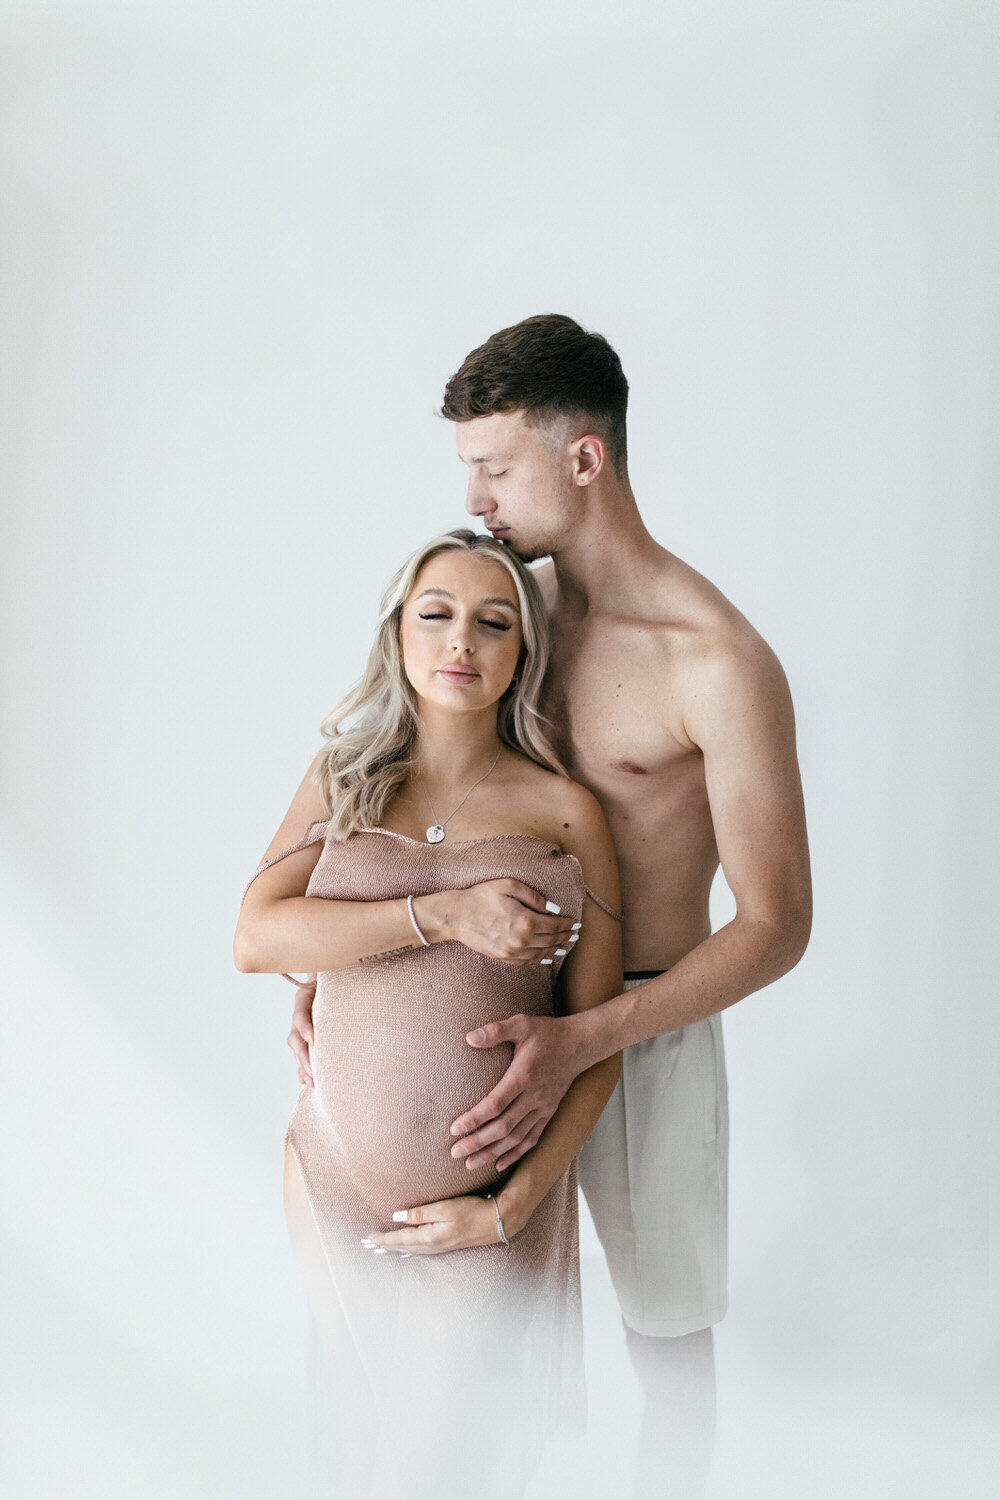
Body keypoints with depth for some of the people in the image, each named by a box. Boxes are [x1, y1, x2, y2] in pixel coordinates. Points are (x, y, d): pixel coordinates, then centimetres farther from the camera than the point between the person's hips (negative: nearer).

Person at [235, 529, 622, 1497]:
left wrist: (509, 1207, -10)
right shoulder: (341, 778, 4)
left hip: (495, 1195, -2)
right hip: (339, 1178, 2)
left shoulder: (564, 811, -4)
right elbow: (255, 938, -12)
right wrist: (443, 914, -22)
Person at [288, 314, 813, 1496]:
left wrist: (583, 1042, -31)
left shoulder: (720, 664, -22)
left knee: (666, 1332, 14)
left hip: (649, 1031, -5)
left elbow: (776, 927, -21)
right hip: (508, 1008, 5)